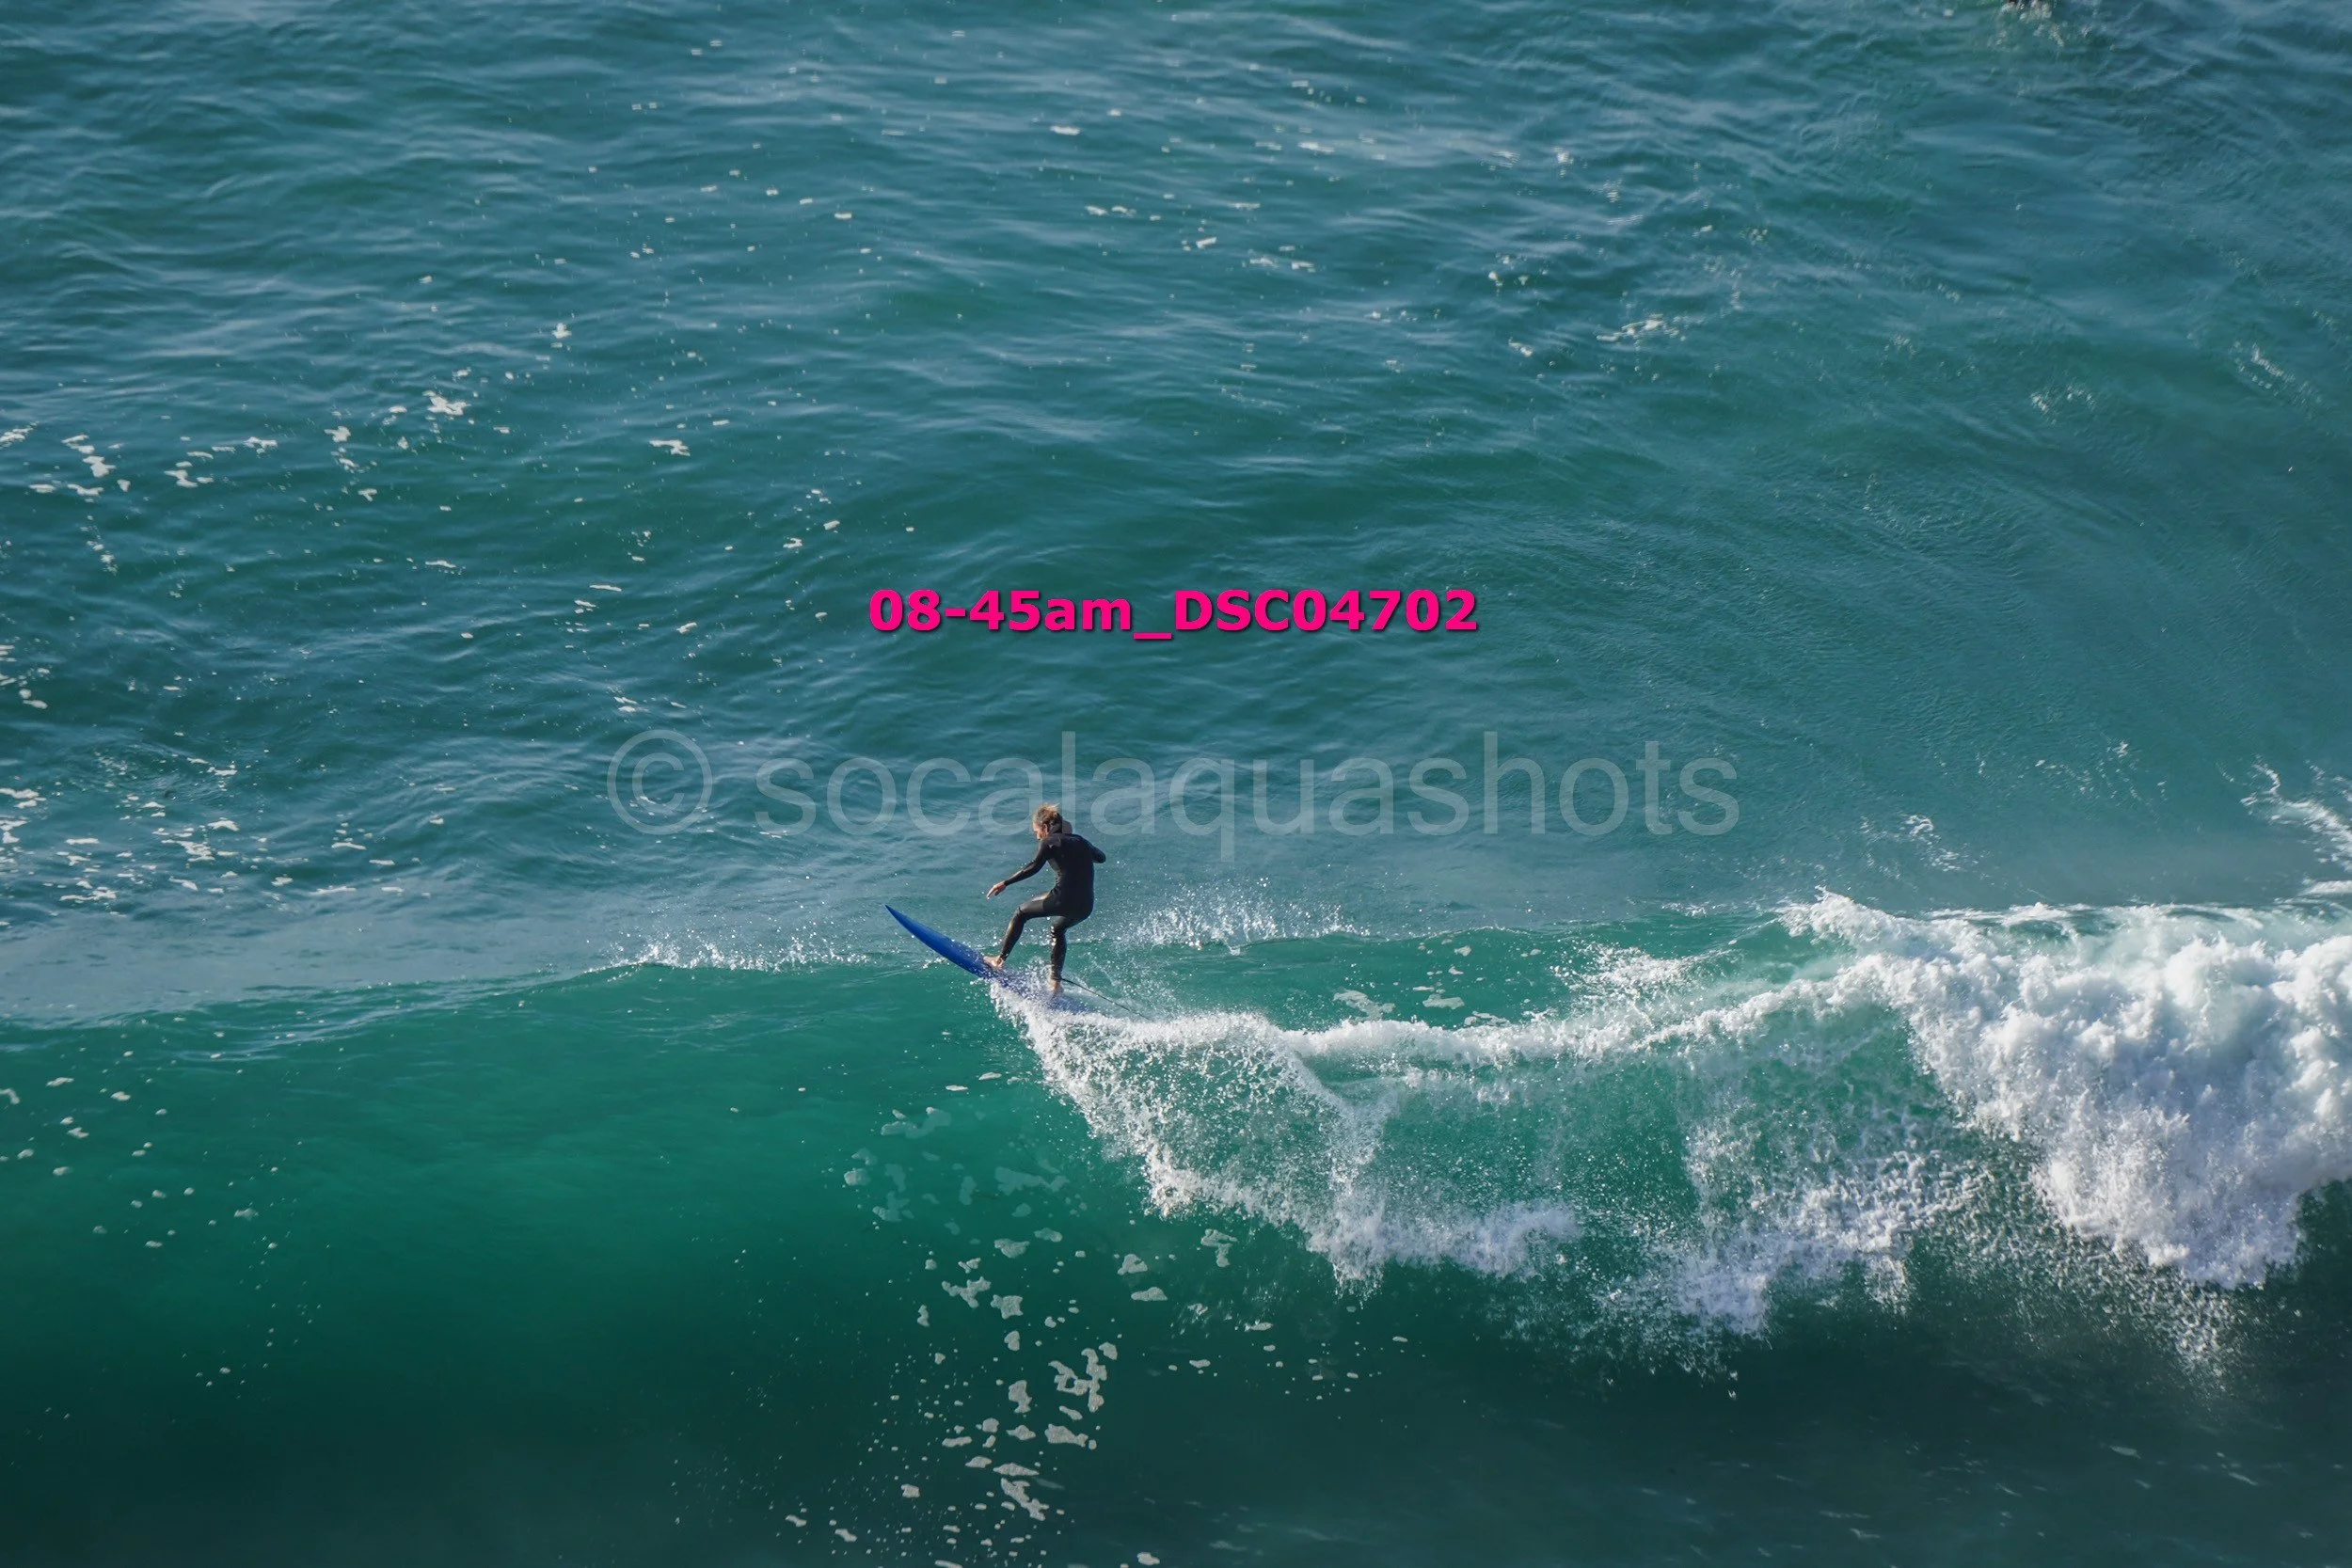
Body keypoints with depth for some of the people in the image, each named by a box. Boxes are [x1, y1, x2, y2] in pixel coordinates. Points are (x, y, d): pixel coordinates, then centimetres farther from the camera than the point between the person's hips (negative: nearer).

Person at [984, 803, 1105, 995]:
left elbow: (1034, 867, -12)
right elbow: (1102, 857, 40)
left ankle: (1000, 959, 12)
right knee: (1058, 929, 33)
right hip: (1086, 907, 6)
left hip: (1064, 898, -6)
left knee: (1021, 914, 16)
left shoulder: (1049, 842, 3)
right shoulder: (1079, 841, 22)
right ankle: (1056, 982, 26)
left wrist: (1005, 883, -11)